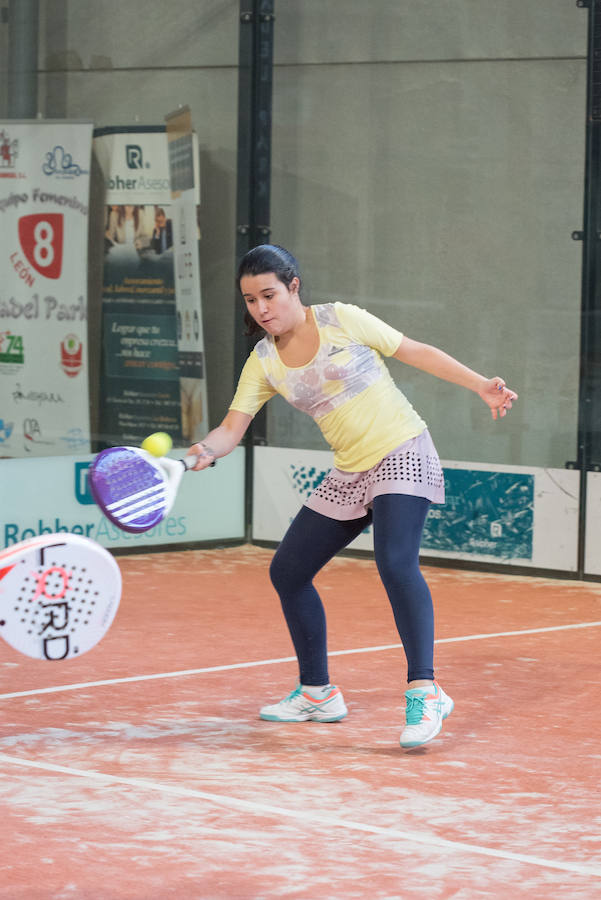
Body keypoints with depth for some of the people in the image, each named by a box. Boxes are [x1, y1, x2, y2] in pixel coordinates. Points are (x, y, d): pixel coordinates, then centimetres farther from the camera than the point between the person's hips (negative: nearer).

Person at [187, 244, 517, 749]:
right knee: (288, 572, 7)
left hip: (402, 453, -7)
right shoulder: (263, 362, 4)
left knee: (396, 562, -28)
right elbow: (234, 426, -2)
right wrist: (208, 449, -25)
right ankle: (318, 693, 21)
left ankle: (425, 692, -30)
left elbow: (418, 353, -1)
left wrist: (481, 386, -7)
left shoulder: (341, 320, -8)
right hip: (349, 474, 7)